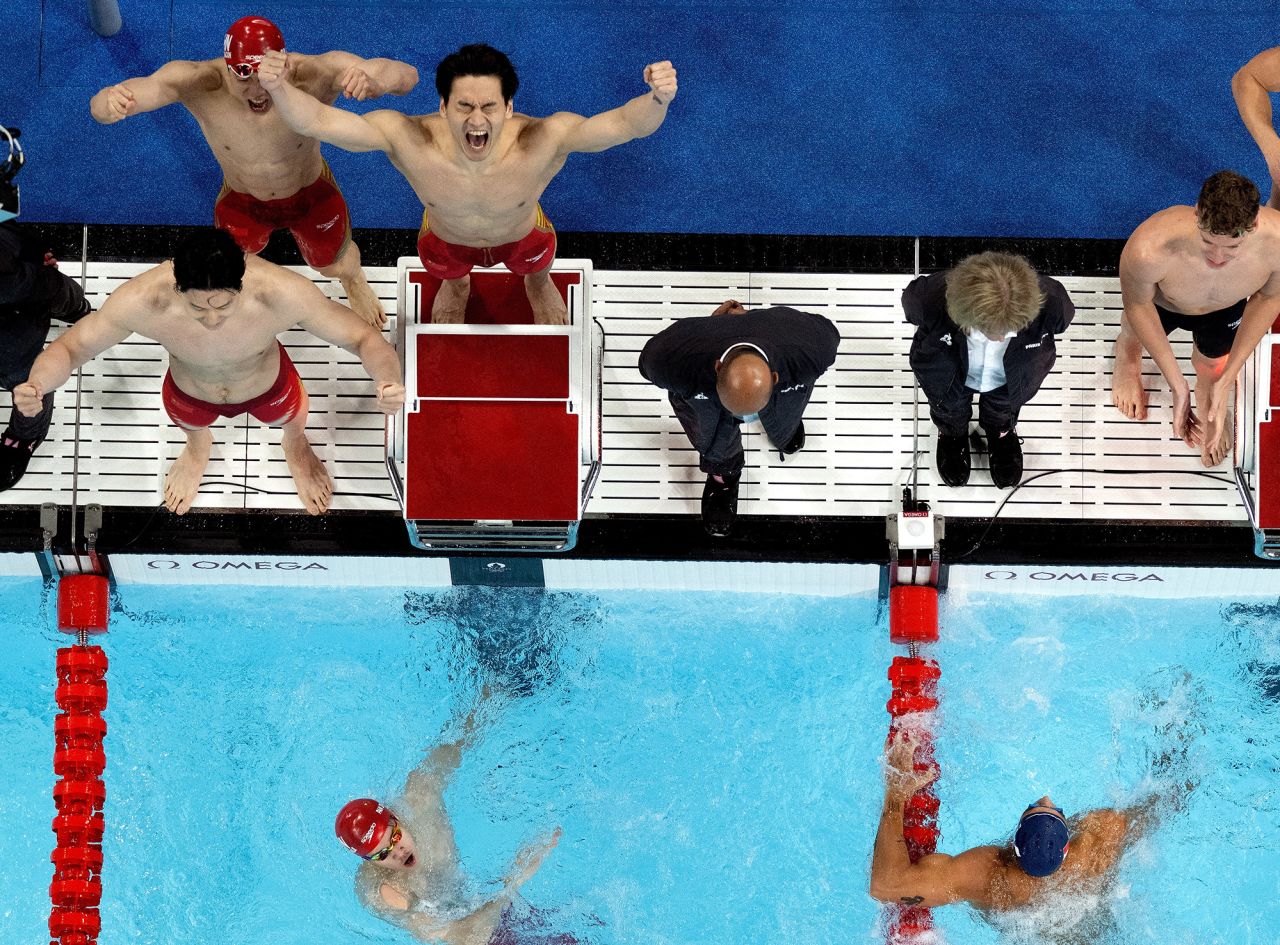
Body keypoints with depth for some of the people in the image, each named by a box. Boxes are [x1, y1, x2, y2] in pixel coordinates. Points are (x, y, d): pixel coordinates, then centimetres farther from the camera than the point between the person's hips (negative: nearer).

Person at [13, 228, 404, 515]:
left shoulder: (282, 293, -46)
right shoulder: (142, 300, -43)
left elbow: (363, 338, -34)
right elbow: (71, 347, -28)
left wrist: (387, 378, -56)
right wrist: (36, 385, -50)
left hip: (268, 386, 0)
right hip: (190, 394, 0)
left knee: (289, 416, 33)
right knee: (190, 423, 34)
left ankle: (296, 445, 71)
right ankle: (198, 447, 73)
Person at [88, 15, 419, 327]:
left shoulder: (314, 74, -43)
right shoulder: (198, 82, -40)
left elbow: (407, 75, -43)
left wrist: (374, 82, -67)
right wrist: (108, 101, -71)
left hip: (312, 195, 0)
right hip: (241, 201, 0)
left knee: (335, 265, 27)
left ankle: (353, 278, 66)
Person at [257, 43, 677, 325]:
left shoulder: (541, 141, -48)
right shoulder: (409, 139, -44)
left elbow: (624, 123, -58)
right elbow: (316, 120, -47)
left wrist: (655, 100, -80)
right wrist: (280, 88, -67)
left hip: (522, 236, 0)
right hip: (447, 239, 1)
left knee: (536, 269, 36)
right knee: (446, 271, 36)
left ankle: (539, 285, 73)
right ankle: (455, 286, 74)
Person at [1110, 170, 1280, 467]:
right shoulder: (1148, 249, -50)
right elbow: (1138, 306, -25)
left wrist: (1227, 378, -18)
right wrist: (1177, 386, -24)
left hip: (1224, 310, 1)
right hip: (1160, 303, -1)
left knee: (1212, 368, 30)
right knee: (1134, 336, 33)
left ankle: (1208, 399, 66)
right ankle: (1127, 359, 71)